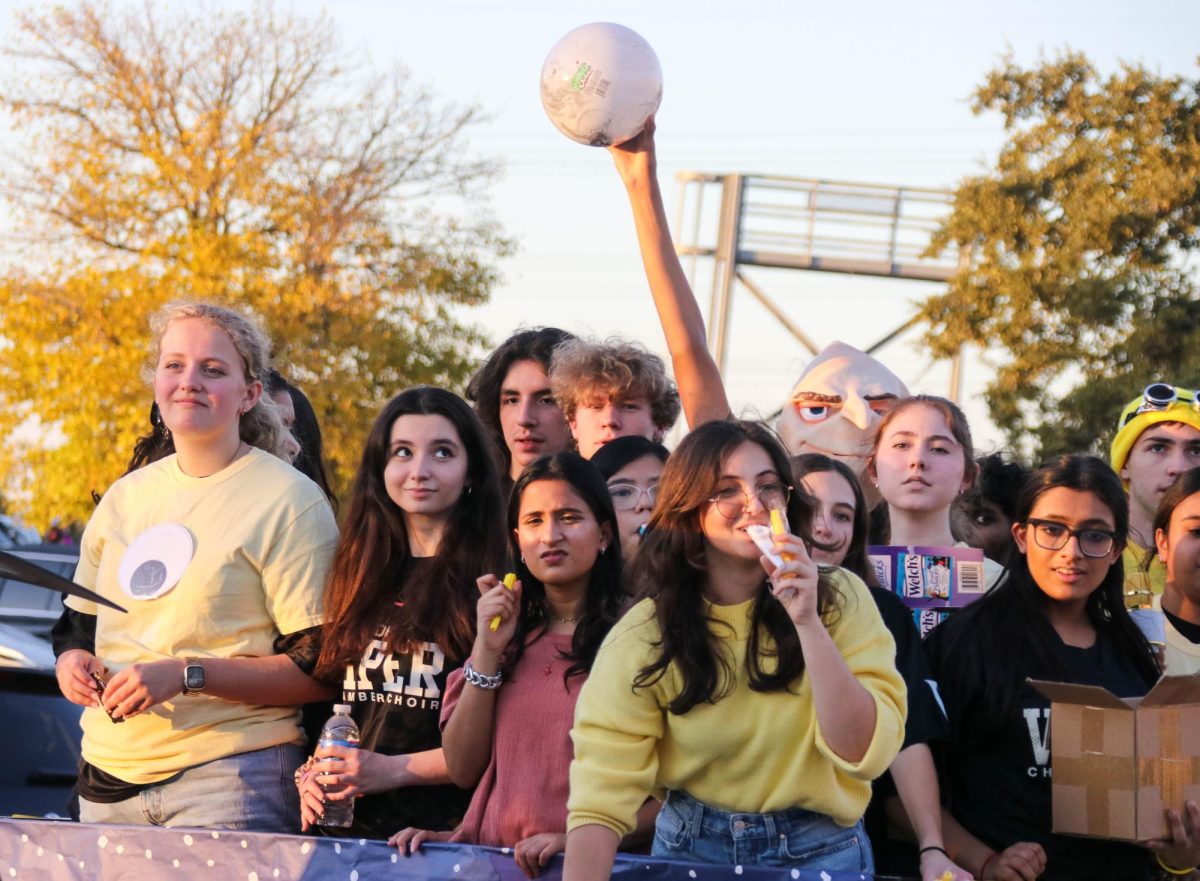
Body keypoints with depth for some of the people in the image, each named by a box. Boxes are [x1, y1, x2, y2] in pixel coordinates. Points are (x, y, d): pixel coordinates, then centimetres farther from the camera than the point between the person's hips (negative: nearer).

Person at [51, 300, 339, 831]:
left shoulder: (289, 500, -5)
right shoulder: (124, 497, 13)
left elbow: (319, 669, -10)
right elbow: (78, 623, 23)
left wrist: (187, 674, -20)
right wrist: (72, 660, 0)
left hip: (230, 777, -5)